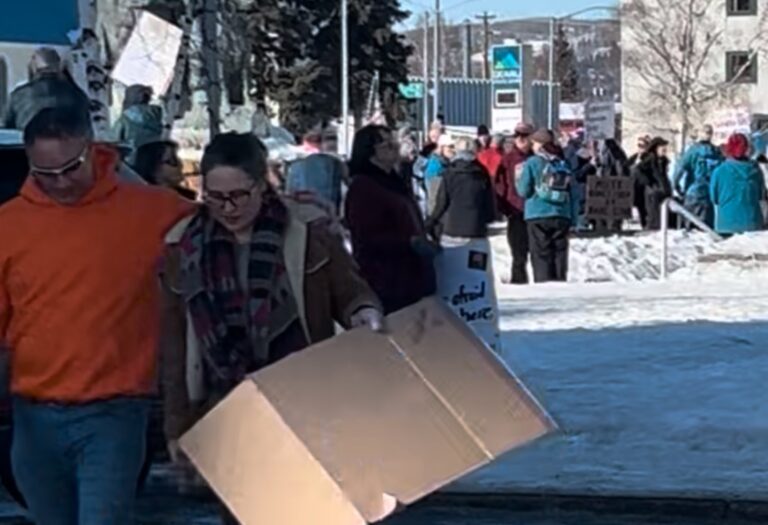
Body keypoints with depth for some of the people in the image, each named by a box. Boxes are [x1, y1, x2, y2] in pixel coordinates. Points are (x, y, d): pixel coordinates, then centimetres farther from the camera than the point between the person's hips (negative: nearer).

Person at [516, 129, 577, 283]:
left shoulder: (532, 163, -2)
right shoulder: (563, 164, 11)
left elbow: (524, 190, -4)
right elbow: (572, 194, 11)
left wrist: (519, 180, 18)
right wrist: (572, 221, 14)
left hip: (538, 216, -4)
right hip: (562, 217, 4)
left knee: (541, 256, -2)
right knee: (560, 255, 6)